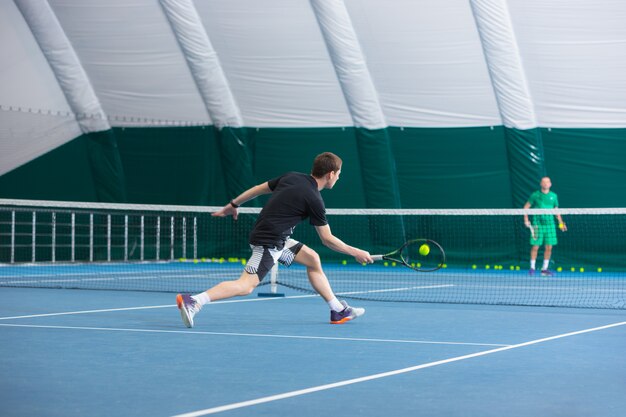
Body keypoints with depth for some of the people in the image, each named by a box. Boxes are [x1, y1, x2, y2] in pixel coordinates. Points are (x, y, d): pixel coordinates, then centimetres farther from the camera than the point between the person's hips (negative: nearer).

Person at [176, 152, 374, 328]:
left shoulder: (291, 177, 7)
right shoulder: (313, 200, -14)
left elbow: (259, 188, 15)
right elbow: (327, 239, -7)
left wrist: (233, 204, 25)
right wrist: (354, 252, 4)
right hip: (269, 242, -10)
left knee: (312, 259, 15)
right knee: (246, 286, -17)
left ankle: (339, 310, 19)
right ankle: (193, 301, -26)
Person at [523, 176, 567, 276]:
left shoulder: (554, 196, 10)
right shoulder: (535, 195, 1)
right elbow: (526, 207, 6)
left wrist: (561, 223, 9)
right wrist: (526, 219, -4)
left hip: (549, 224, 3)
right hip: (537, 225, -3)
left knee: (548, 247, 2)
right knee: (535, 247, -4)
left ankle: (545, 269, 12)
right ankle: (532, 268, 9)